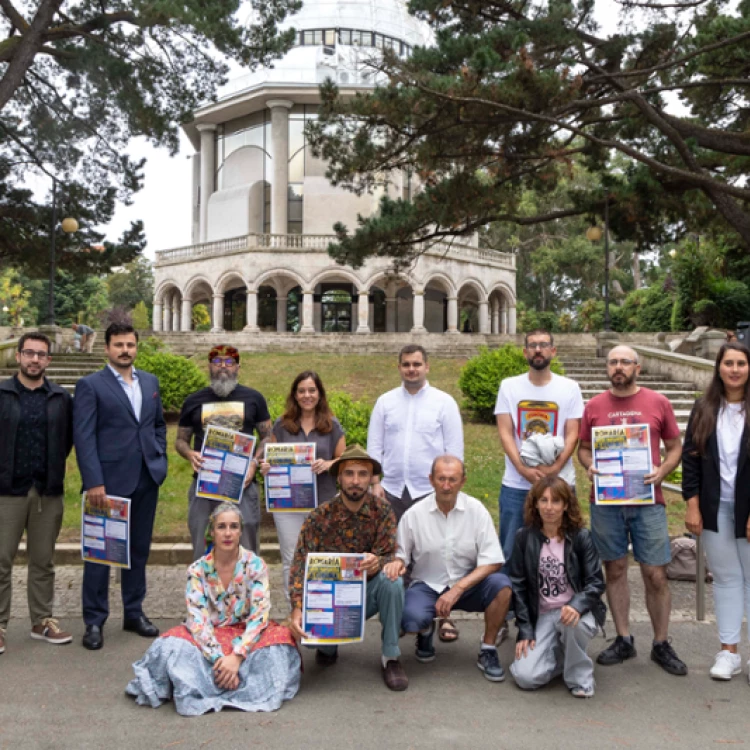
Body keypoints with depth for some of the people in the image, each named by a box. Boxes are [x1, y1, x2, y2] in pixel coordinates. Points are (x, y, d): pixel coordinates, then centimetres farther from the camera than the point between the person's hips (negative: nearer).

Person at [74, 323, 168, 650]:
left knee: (139, 549, 12)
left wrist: (160, 460, 7)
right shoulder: (90, 385, -4)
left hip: (146, 479, 5)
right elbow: (83, 437, -10)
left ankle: (134, 613, 24)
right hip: (109, 481, -5)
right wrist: (94, 482, -17)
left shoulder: (150, 381, 12)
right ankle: (94, 621, 14)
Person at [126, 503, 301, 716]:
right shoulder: (198, 570, -3)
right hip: (209, 637, 0)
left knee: (280, 637, -32)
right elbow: (197, 619, -12)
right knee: (171, 645, -29)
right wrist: (218, 658, -27)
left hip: (245, 635, 1)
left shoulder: (255, 566, -5)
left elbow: (259, 616, -13)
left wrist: (237, 656, -26)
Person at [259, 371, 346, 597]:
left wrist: (327, 464, -15)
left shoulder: (332, 425, 5)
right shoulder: (282, 425, 7)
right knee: (291, 561, 5)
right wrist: (265, 467, -9)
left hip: (323, 502, -1)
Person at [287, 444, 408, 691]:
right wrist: (297, 609, -32)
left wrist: (378, 563, -42)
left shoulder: (382, 511, -10)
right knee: (306, 628, -27)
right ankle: (328, 644, 15)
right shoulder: (319, 517, -12)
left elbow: (391, 557, -17)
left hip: (369, 592, 0)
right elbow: (301, 566, -17)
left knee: (392, 580, -31)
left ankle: (390, 657, -10)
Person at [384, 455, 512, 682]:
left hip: (467, 584, 1)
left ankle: (487, 650, -4)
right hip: (426, 586, -1)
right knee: (411, 619, -31)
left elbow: (493, 562, -10)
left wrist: (458, 589, -21)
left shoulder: (476, 510, -8)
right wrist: (397, 563, -22)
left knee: (501, 584, -29)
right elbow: (401, 555, 4)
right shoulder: (413, 515, -6)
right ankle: (426, 631, 11)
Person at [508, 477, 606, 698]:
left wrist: (576, 606, -29)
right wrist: (525, 631, -5)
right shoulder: (524, 538, -1)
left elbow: (596, 582, -9)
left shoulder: (581, 537, -5)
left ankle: (580, 676, -8)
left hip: (575, 611, -1)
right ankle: (560, 653, 15)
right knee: (525, 676, -18)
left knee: (573, 623, -39)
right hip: (541, 615, 2)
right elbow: (518, 586, 1)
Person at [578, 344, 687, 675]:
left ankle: (661, 645, 17)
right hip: (605, 501, 1)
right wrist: (590, 466, -9)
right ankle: (623, 640, 21)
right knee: (615, 570, 9)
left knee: (656, 575, 1)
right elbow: (583, 448, 12)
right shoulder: (594, 406, 5)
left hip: (647, 501, -1)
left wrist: (662, 471, -10)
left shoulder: (658, 403, 3)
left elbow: (675, 447, 8)